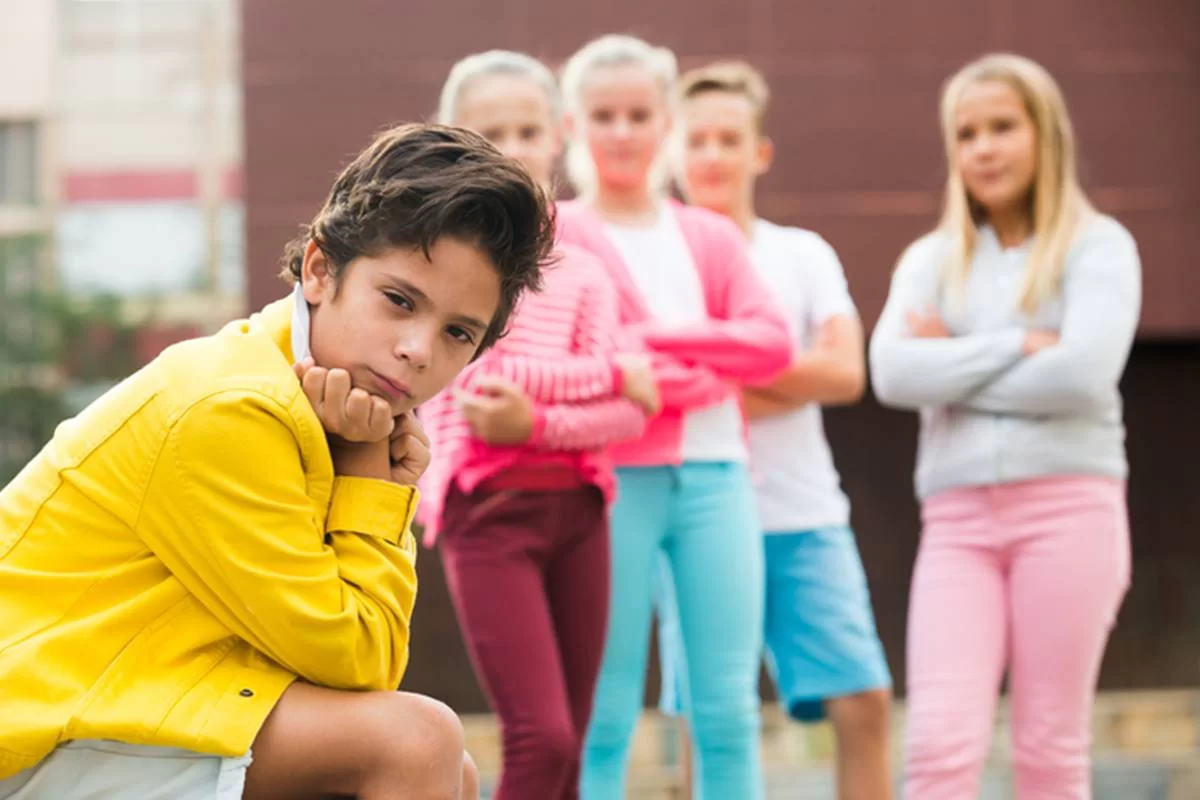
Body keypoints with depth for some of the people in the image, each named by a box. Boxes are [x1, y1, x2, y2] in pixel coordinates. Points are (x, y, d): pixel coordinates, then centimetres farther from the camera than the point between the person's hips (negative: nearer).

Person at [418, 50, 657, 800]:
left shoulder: (582, 269, 11)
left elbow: (629, 414, -1)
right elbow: (479, 377, -13)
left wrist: (536, 422, -19)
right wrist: (618, 372, -5)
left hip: (576, 510, 5)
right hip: (489, 511, -4)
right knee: (541, 739, -15)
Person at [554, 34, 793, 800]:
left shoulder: (712, 237, 17)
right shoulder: (554, 234, 6)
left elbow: (773, 341, 2)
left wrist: (659, 339, -9)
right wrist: (707, 366, -10)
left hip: (716, 476, 3)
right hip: (611, 482, -3)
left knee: (730, 711, 1)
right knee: (605, 716, -2)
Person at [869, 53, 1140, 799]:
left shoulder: (1097, 245, 5)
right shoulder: (930, 259, 15)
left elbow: (1083, 373, -11)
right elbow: (893, 373, -2)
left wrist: (954, 369, -2)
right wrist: (1017, 345, -8)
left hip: (1068, 508, -2)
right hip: (957, 520, 3)